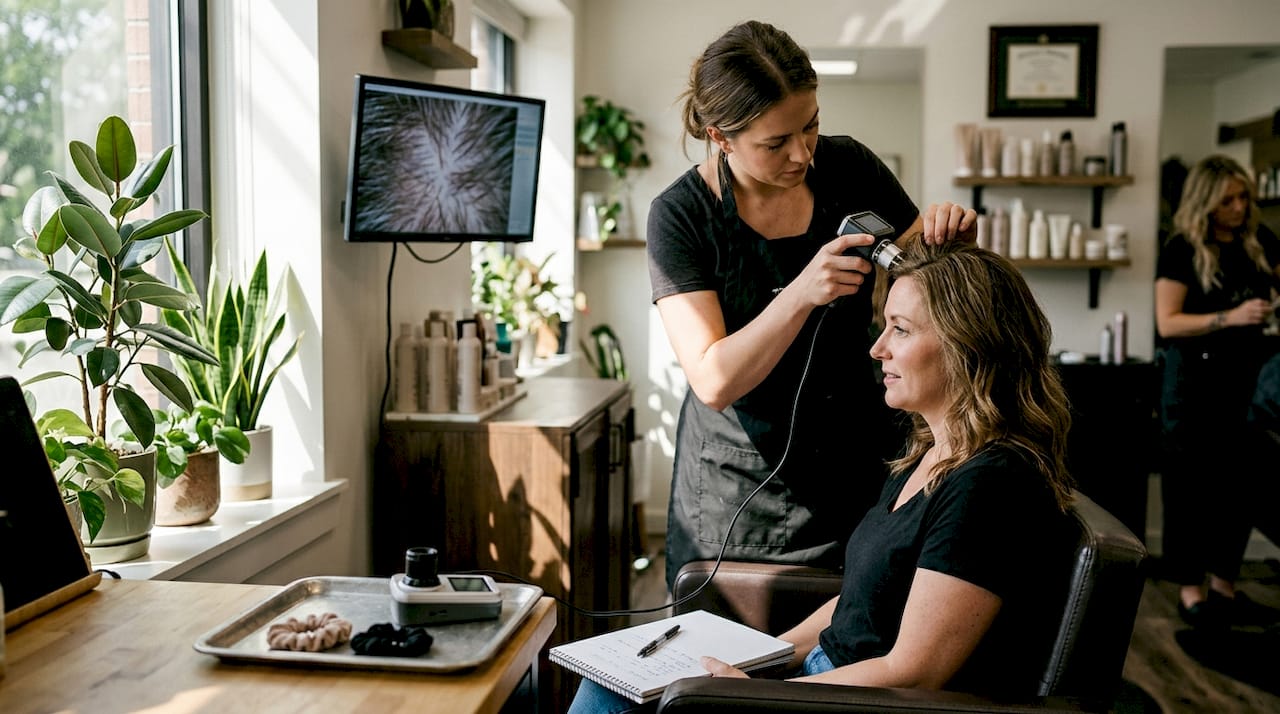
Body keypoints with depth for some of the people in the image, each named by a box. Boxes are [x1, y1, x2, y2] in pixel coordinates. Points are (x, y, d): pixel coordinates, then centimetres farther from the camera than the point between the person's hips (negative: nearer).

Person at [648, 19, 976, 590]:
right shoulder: (681, 216, -15)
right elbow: (714, 381, -22)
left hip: (855, 460, 3)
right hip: (740, 486, -2)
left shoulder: (848, 168, -6)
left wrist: (948, 237, -16)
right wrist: (802, 294, -34)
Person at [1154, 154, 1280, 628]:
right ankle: (1190, 589, 10)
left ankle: (1223, 582, 22)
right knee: (1192, 483, 2)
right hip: (1196, 375, -5)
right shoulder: (1181, 250, -10)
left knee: (1240, 480, 10)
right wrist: (1231, 317, -24)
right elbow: (1167, 323, -14)